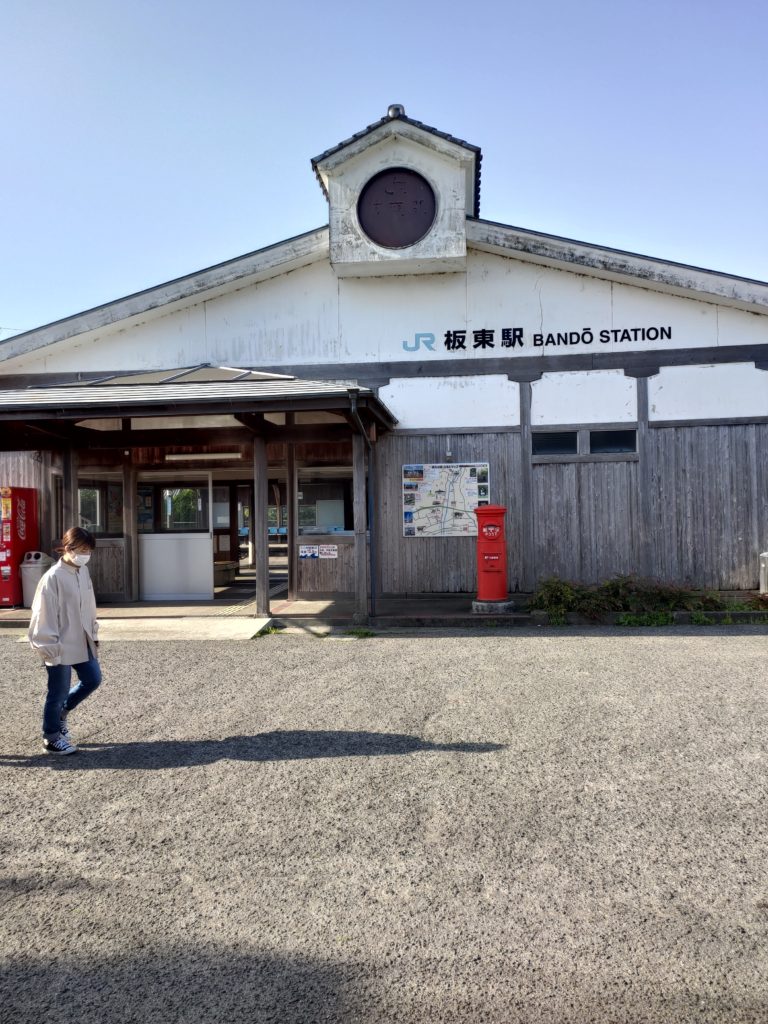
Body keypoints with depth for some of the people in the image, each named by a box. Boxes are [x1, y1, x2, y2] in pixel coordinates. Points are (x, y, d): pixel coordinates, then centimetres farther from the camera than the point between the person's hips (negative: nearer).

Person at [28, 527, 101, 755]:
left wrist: (93, 634, 15)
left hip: (83, 643, 8)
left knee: (92, 680, 15)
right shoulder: (53, 577, -19)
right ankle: (51, 738, 25)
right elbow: (44, 615, -18)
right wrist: (50, 648, -16)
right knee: (59, 692, 5)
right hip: (61, 648, -8)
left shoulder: (83, 572, 5)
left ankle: (61, 714, 37)